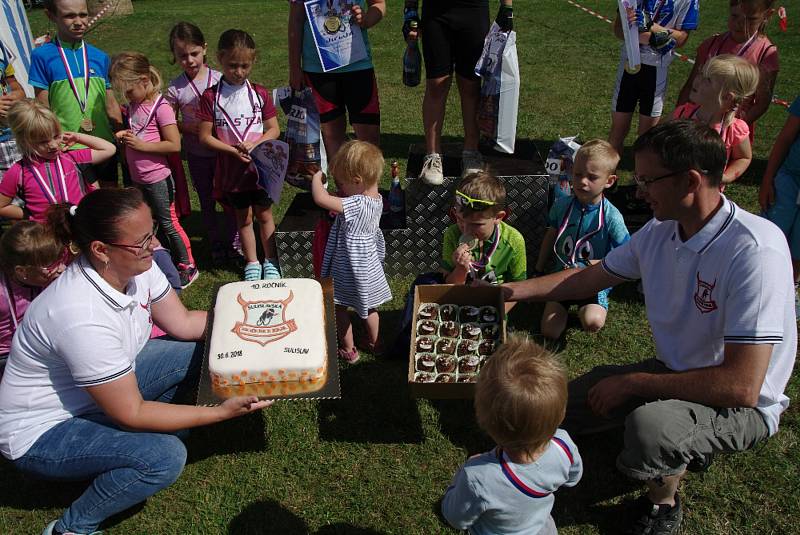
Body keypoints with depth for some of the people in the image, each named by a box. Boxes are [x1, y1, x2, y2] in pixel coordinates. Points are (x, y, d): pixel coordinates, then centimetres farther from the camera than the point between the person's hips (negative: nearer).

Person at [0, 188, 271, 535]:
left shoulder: (135, 266, -15)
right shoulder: (84, 317, -37)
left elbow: (183, 323, 0)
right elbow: (131, 414, -28)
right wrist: (222, 412, -27)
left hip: (106, 387, 8)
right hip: (40, 432, -8)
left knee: (199, 353, -2)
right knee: (165, 456, -26)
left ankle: (140, 440, 11)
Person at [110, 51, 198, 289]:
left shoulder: (160, 107, -18)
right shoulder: (134, 105, 6)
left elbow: (174, 145, -22)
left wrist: (142, 145, -21)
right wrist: (125, 135, 1)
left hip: (157, 179, -8)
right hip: (137, 179, 8)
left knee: (168, 224, 2)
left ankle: (188, 267, 17)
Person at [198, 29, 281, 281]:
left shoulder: (260, 93, -2)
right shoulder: (211, 96, -6)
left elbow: (274, 130, 0)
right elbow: (205, 136, -7)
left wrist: (254, 144, -18)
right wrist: (233, 151, -19)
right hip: (231, 170, 0)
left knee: (264, 215, 10)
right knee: (243, 218, 12)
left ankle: (270, 261, 26)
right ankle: (252, 263, 26)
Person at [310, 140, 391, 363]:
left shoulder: (356, 205, -33)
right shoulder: (376, 198, -6)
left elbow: (321, 199, -38)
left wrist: (317, 178, -20)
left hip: (349, 267, -8)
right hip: (368, 263, 8)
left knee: (339, 307, 14)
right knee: (368, 306, 25)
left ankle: (348, 350, 28)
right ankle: (373, 342, 42)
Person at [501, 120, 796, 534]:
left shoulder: (754, 250, -31)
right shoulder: (659, 231, -7)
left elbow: (741, 386, -33)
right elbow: (589, 278, 10)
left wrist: (631, 383, -25)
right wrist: (515, 290, 9)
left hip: (742, 405, -7)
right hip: (675, 375, 7)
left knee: (650, 424, -37)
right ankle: (685, 445, 18)